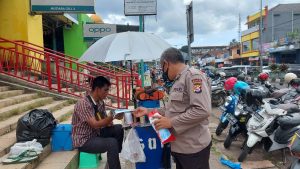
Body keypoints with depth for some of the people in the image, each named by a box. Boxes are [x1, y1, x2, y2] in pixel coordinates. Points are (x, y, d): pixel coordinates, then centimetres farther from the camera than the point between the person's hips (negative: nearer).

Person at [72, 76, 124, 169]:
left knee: (118, 129, -3)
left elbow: (105, 121, 7)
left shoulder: (100, 103, 1)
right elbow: (95, 125, -29)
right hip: (83, 140, -8)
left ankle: (115, 156, 12)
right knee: (112, 143, -26)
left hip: (96, 134, 8)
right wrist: (112, 117, -33)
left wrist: (109, 121, -14)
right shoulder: (83, 104, -24)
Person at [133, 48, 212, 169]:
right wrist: (148, 111, 13)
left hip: (193, 148, -9)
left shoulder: (193, 76, -17)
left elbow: (202, 110, -28)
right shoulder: (177, 82, 14)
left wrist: (171, 122, -22)